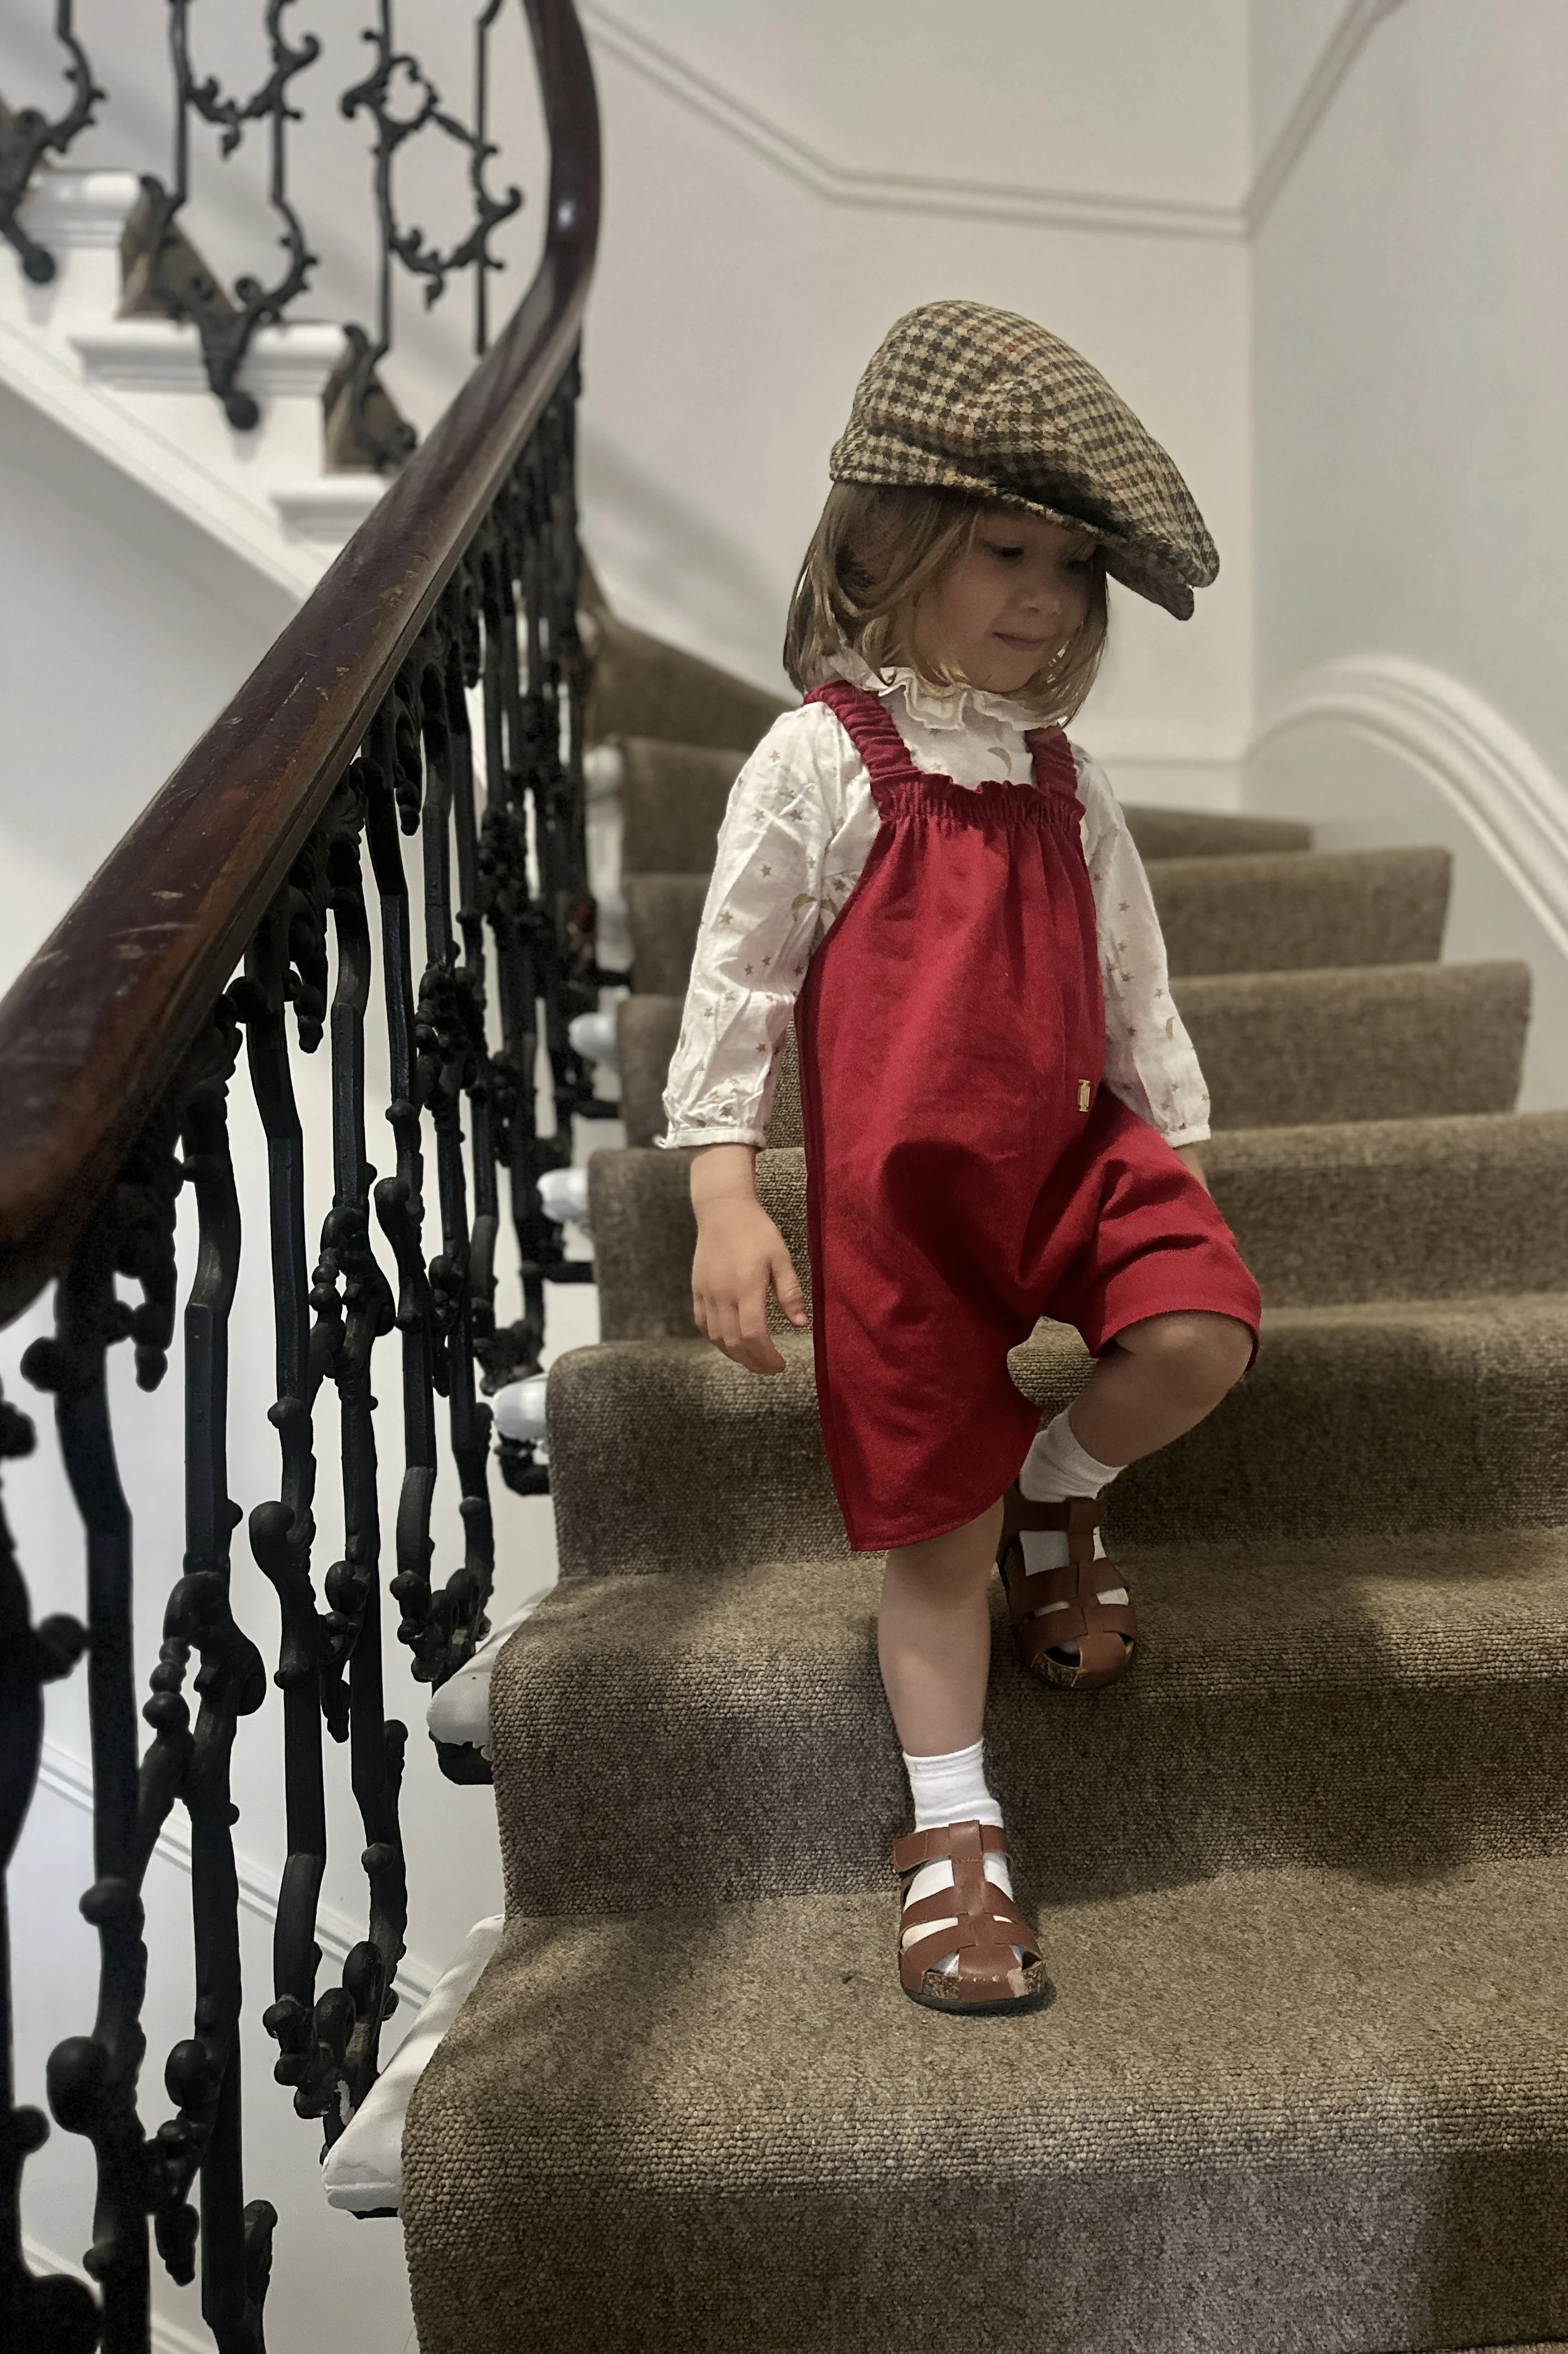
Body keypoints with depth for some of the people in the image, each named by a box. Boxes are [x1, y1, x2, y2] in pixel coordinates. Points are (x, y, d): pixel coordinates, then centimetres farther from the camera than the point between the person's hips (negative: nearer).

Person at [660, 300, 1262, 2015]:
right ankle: (953, 1838, 20)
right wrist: (724, 1194, -14)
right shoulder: (820, 760, -6)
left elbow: (1132, 979, 15)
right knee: (939, 1523, 2)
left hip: (1071, 1149, 5)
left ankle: (1060, 1486, 12)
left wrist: (1179, 1151, 11)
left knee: (1201, 1338, -22)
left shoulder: (1060, 779, 10)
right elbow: (737, 974, -8)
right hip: (902, 1183, -4)